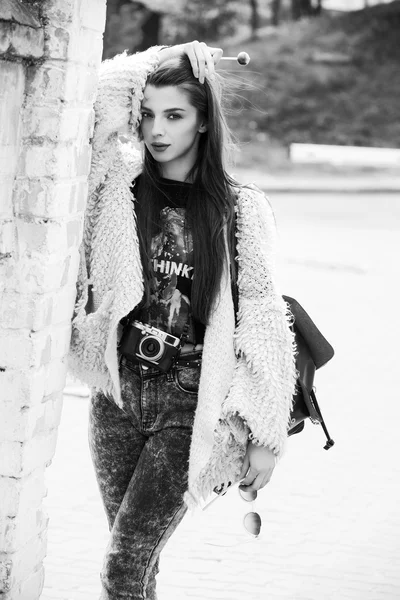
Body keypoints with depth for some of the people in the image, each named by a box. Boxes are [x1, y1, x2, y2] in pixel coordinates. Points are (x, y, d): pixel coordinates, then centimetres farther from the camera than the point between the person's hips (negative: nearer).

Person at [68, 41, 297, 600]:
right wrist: (156, 66, -5)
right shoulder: (119, 182, 4)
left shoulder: (241, 209, -4)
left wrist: (265, 435, -5)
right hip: (117, 392, 3)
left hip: (187, 404, -3)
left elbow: (262, 324, -3)